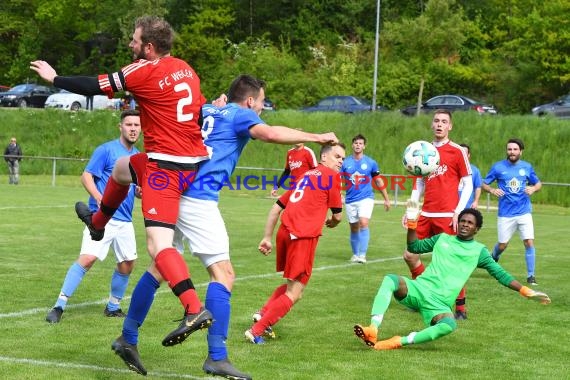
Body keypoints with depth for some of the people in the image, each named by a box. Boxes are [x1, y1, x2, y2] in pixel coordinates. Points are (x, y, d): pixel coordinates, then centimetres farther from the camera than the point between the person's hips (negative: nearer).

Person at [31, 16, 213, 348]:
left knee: (158, 245, -15)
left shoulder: (144, 71, -14)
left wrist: (54, 78, 8)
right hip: (194, 159, 9)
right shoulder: (186, 69, 8)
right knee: (121, 168, 34)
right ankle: (98, 223, 57)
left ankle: (195, 310, -28)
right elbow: (201, 112, 16)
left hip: (165, 165, -9)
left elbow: (95, 87, -7)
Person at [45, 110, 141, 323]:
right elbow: (86, 176, -8)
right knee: (88, 258, -18)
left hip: (124, 220, 7)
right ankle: (59, 307, -13)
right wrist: (100, 198, -23)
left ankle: (113, 307, 28)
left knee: (127, 264, 8)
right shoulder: (106, 150, -5)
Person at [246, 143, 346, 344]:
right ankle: (257, 331, -8)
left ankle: (263, 313, 10)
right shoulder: (332, 176, 3)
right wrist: (331, 223, 29)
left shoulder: (306, 176, 25)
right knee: (294, 293, -2)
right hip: (303, 236, -8)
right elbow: (337, 216, 5)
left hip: (285, 232, 8)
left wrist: (267, 237, 25)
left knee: (292, 284, 25)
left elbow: (276, 208, 24)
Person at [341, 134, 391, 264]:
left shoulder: (370, 163, 2)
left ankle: (362, 255, -20)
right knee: (354, 228, 9)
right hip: (350, 200, 2)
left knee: (363, 223, -21)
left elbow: (378, 181, 10)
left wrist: (386, 199, 13)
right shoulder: (346, 163, 4)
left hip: (366, 198, -2)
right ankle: (355, 254, 26)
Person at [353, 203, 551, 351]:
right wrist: (412, 222, 13)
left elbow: (500, 274, 10)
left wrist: (527, 292, 0)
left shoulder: (479, 250, 12)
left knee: (449, 325, -38)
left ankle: (399, 342, -36)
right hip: (418, 289, 2)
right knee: (390, 280, -30)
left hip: (439, 304, -2)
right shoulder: (443, 238, 19)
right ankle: (373, 329, -43)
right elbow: (414, 247, 26)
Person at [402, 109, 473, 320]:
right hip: (426, 215, 6)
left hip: (446, 216, -6)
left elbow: (468, 184, -2)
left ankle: (461, 308, 6)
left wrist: (458, 212, -10)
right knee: (409, 255, 4)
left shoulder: (457, 151, -3)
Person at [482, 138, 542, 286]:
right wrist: (492, 190, -17)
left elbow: (538, 183, 16)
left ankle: (531, 275, 0)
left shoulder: (527, 167, 4)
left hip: (524, 212, 1)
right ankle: (493, 258, 42)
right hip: (505, 214, -1)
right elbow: (483, 184, 4)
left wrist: (533, 188, -7)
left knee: (529, 242, -10)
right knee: (502, 245, 6)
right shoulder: (498, 167, -2)